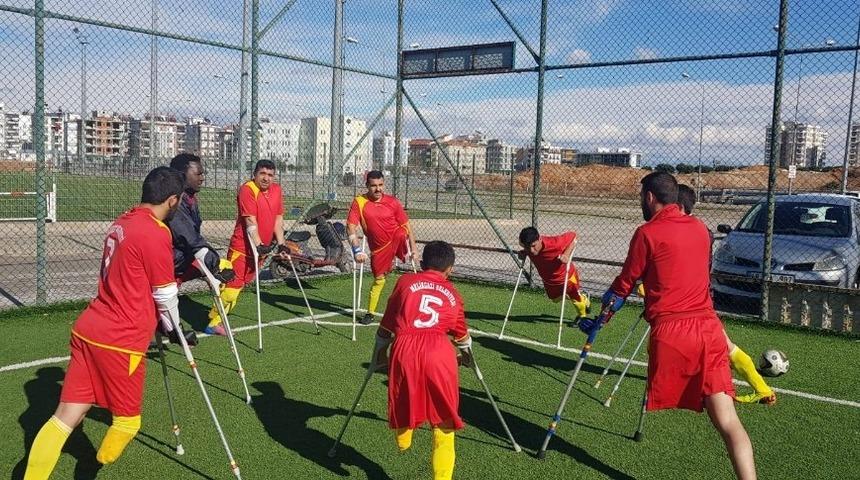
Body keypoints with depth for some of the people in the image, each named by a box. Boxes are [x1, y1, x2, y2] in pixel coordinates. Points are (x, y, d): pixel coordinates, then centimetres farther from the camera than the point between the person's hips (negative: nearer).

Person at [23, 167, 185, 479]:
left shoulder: (122, 223, 11)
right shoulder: (156, 234, -15)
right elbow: (165, 296, -7)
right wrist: (174, 328, 12)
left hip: (88, 330, 8)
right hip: (120, 343, -8)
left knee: (65, 418, 9)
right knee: (127, 423, 12)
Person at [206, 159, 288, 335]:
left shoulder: (276, 190, 8)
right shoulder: (247, 189, -13)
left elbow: (278, 219, 10)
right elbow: (250, 221, -20)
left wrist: (281, 244, 4)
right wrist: (258, 245, -28)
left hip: (261, 248, 7)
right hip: (243, 247, -7)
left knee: (241, 285, 11)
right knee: (233, 284, -9)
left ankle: (218, 318, 21)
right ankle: (214, 323, 2)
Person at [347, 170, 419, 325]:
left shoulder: (392, 202, -3)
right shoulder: (359, 202, -6)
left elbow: (406, 226, 1)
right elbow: (351, 228, -12)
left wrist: (414, 248, -6)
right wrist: (357, 250, -23)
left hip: (397, 240, 1)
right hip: (379, 247, -1)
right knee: (378, 279, 7)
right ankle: (370, 313, 21)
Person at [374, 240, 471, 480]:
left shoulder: (405, 282, 18)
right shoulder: (453, 294, 23)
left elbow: (387, 324, 24)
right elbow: (461, 335, 37)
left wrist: (380, 350, 41)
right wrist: (466, 352, 58)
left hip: (404, 350, -1)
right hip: (439, 353, 1)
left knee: (404, 401, 23)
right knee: (443, 419, 9)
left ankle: (402, 441, 41)